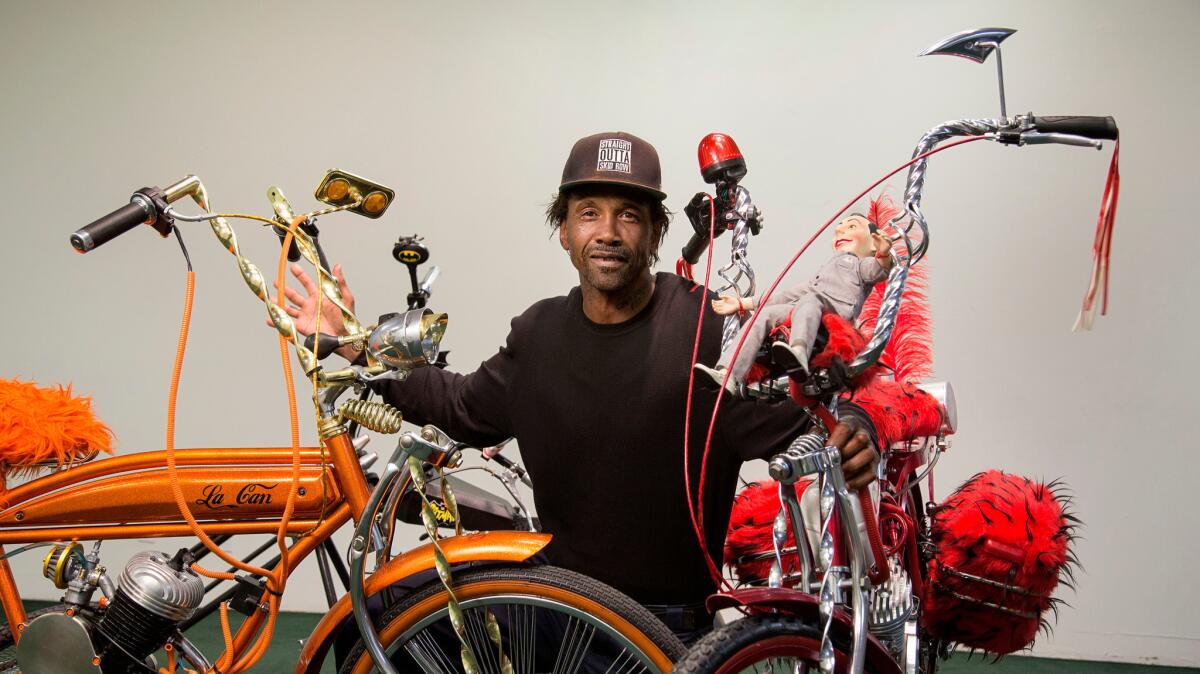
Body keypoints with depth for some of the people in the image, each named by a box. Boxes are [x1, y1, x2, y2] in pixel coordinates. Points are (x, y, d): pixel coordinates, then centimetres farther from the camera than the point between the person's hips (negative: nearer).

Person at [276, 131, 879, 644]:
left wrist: (850, 436, -37)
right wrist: (352, 344, 15)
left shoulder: (714, 328, -14)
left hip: (668, 621, -5)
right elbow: (464, 408, 18)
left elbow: (796, 420, -14)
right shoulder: (540, 332, 5)